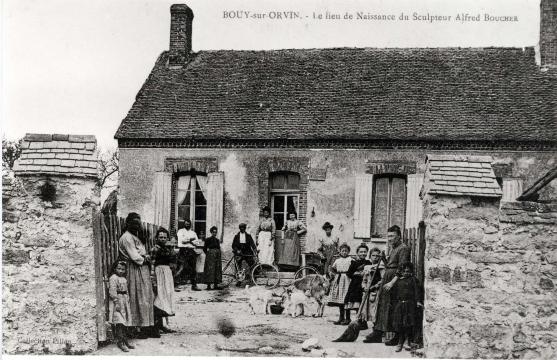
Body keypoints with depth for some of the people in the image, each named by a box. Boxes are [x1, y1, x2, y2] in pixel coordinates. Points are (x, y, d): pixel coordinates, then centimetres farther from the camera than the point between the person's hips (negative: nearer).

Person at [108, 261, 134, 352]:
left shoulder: (124, 279, 15)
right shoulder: (113, 278, -10)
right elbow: (112, 292, -16)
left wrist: (128, 300, 14)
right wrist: (117, 302, -20)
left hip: (124, 302, 8)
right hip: (117, 303, -8)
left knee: (125, 322, 11)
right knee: (119, 323, -10)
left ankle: (125, 341, 19)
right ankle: (120, 343, -7)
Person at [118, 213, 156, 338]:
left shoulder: (135, 237, 20)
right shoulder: (126, 238, -12)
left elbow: (143, 253, 17)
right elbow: (134, 256, -18)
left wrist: (146, 257, -4)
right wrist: (145, 259, -3)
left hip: (143, 270, 10)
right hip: (136, 272, -10)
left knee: (148, 298, 8)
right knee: (141, 299, -6)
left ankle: (148, 328, 11)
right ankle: (143, 328, -1)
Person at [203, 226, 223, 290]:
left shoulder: (217, 240, 16)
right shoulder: (208, 239, 0)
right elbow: (205, 249, -1)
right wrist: (208, 254, -6)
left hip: (217, 257, 6)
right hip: (210, 256, -6)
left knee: (217, 270, 4)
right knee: (210, 270, -9)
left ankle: (216, 285, 8)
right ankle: (208, 285, -8)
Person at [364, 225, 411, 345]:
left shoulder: (403, 248, -10)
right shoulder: (393, 249, 19)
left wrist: (392, 282, -22)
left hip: (396, 281, -9)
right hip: (387, 281, 9)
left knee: (394, 311, -7)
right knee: (381, 307, 8)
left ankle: (398, 338, 0)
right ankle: (377, 334, 11)